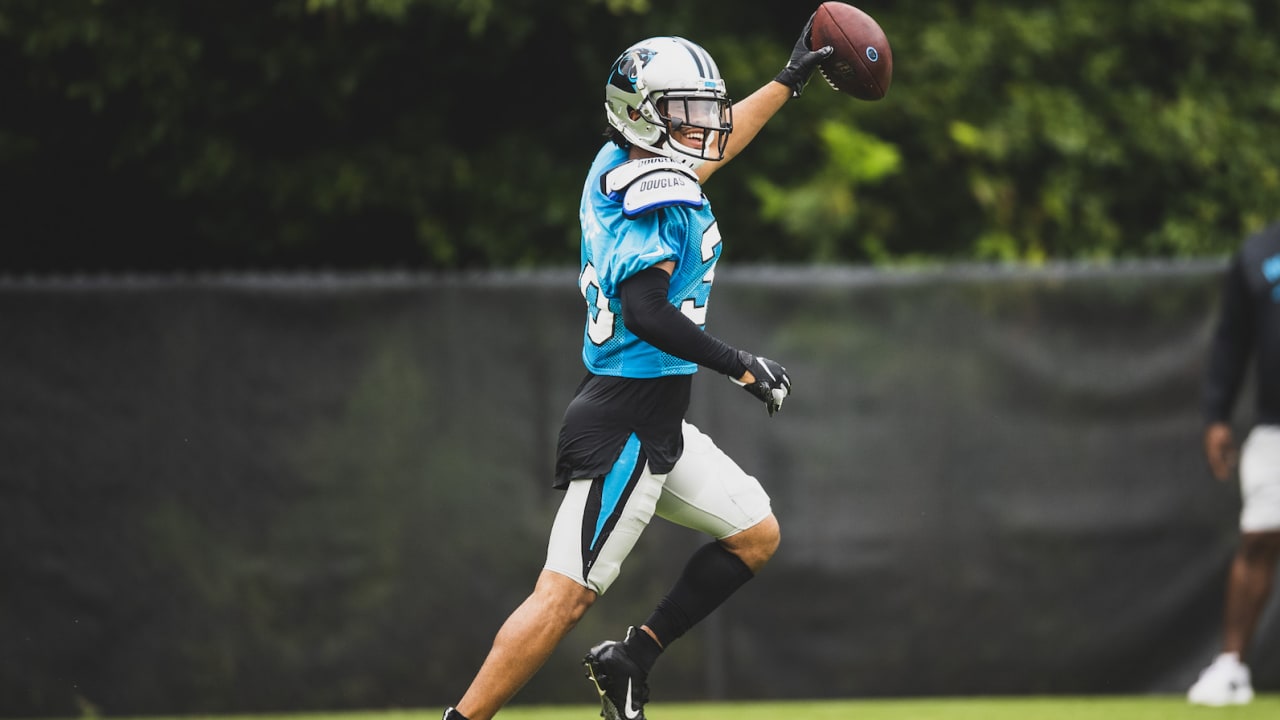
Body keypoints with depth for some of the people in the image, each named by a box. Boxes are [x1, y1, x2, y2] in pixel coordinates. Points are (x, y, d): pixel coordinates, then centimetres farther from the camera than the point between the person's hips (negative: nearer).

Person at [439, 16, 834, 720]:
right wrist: (739, 365, -22)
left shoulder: (615, 167, 10)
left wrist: (789, 81, 35)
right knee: (564, 595, -12)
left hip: (657, 425, 10)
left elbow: (704, 150, 29)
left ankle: (629, 660, 14)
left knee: (755, 535, 17)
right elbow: (645, 310, -28)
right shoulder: (659, 196, -17)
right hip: (626, 424, -10)